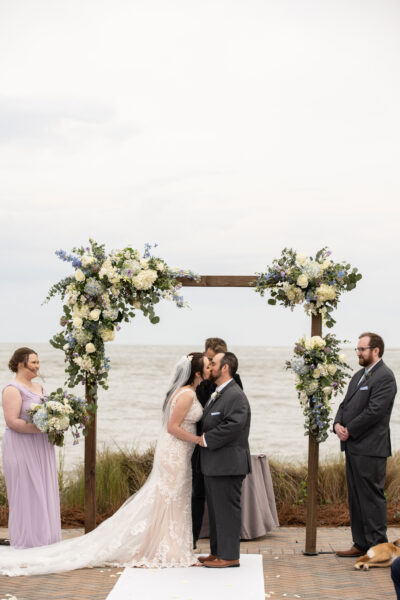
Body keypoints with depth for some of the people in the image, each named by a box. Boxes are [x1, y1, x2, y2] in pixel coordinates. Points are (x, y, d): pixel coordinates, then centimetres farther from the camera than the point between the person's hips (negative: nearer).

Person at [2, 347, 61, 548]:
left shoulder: (38, 387, 15)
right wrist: (40, 428, -25)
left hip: (40, 448, 9)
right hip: (21, 448, -8)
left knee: (42, 491, 10)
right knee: (25, 492, -4)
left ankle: (41, 536, 17)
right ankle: (24, 538, 3)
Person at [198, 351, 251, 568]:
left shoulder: (236, 396, -15)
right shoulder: (216, 394, 18)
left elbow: (233, 425, -25)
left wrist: (206, 439, -18)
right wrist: (203, 438, 6)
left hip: (227, 464, -10)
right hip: (213, 464, 10)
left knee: (227, 510, -4)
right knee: (215, 510, 16)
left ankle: (230, 556, 1)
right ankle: (217, 552, 24)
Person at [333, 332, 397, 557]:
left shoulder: (385, 377, -11)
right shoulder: (358, 376, 19)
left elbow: (374, 411, -18)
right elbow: (346, 404, 19)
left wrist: (349, 430, -14)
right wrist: (338, 424, 0)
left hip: (370, 449, -9)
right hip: (353, 446, 9)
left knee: (371, 497, -6)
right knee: (356, 497, 13)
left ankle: (378, 548, -1)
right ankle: (361, 544, 20)